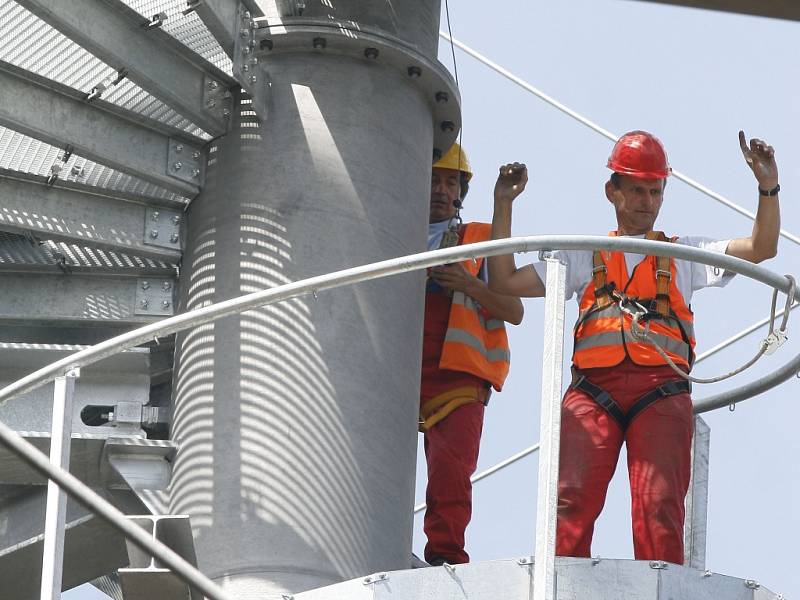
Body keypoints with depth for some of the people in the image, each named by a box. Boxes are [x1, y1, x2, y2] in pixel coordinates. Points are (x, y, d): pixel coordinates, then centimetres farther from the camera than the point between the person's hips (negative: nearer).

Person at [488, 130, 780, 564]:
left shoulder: (684, 254, 28)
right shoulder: (583, 258, 29)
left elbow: (761, 249, 17)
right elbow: (504, 282, 24)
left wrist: (768, 187, 2)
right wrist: (503, 206, 20)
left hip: (661, 388, 0)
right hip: (592, 387, 0)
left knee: (659, 506, -14)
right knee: (573, 497, -18)